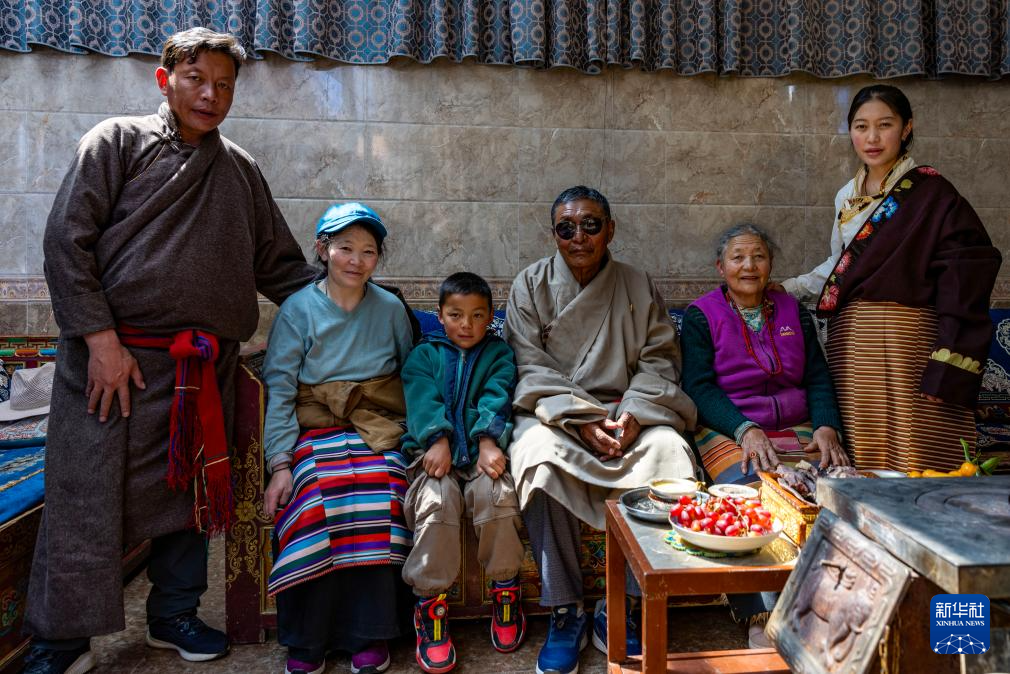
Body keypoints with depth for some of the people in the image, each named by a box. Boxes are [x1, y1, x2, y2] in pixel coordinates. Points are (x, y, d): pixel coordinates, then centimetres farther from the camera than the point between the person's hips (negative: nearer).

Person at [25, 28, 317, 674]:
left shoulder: (241, 170, 15)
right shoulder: (118, 141, 4)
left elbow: (282, 266, 18)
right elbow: (67, 240, -3)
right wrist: (101, 339, -11)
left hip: (205, 366, 4)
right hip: (114, 353, -3)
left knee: (191, 493, 11)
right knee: (86, 496, 0)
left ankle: (174, 615, 29)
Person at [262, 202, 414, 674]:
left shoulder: (391, 309, 10)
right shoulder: (297, 309, 4)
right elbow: (279, 389, 0)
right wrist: (279, 463, -9)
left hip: (378, 427, 1)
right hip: (316, 427, -1)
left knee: (377, 496, -28)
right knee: (316, 498, -29)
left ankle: (369, 634, -13)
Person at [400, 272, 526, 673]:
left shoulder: (498, 353, 18)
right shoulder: (424, 354, 18)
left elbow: (496, 399, -1)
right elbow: (423, 399, -1)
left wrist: (489, 442, -20)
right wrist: (438, 440, -20)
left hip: (481, 451, 0)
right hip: (435, 452, 0)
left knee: (496, 493, -30)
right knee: (437, 501, -30)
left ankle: (505, 591, -9)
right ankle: (430, 602, -16)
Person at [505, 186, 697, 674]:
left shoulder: (638, 286, 10)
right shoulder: (531, 286, 4)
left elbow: (659, 359, 4)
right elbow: (533, 368, -4)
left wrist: (632, 414, -14)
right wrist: (581, 420, -16)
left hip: (626, 413, 2)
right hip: (553, 412, -1)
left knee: (669, 449, -28)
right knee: (542, 455, -34)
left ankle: (621, 607, -15)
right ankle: (564, 611, -19)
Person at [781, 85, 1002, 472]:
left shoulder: (930, 192, -4)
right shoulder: (847, 196, 15)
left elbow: (969, 270, -11)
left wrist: (948, 366, -18)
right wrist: (786, 290, 20)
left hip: (906, 340, -5)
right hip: (848, 341, 6)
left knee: (912, 461, -6)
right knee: (859, 461, 6)